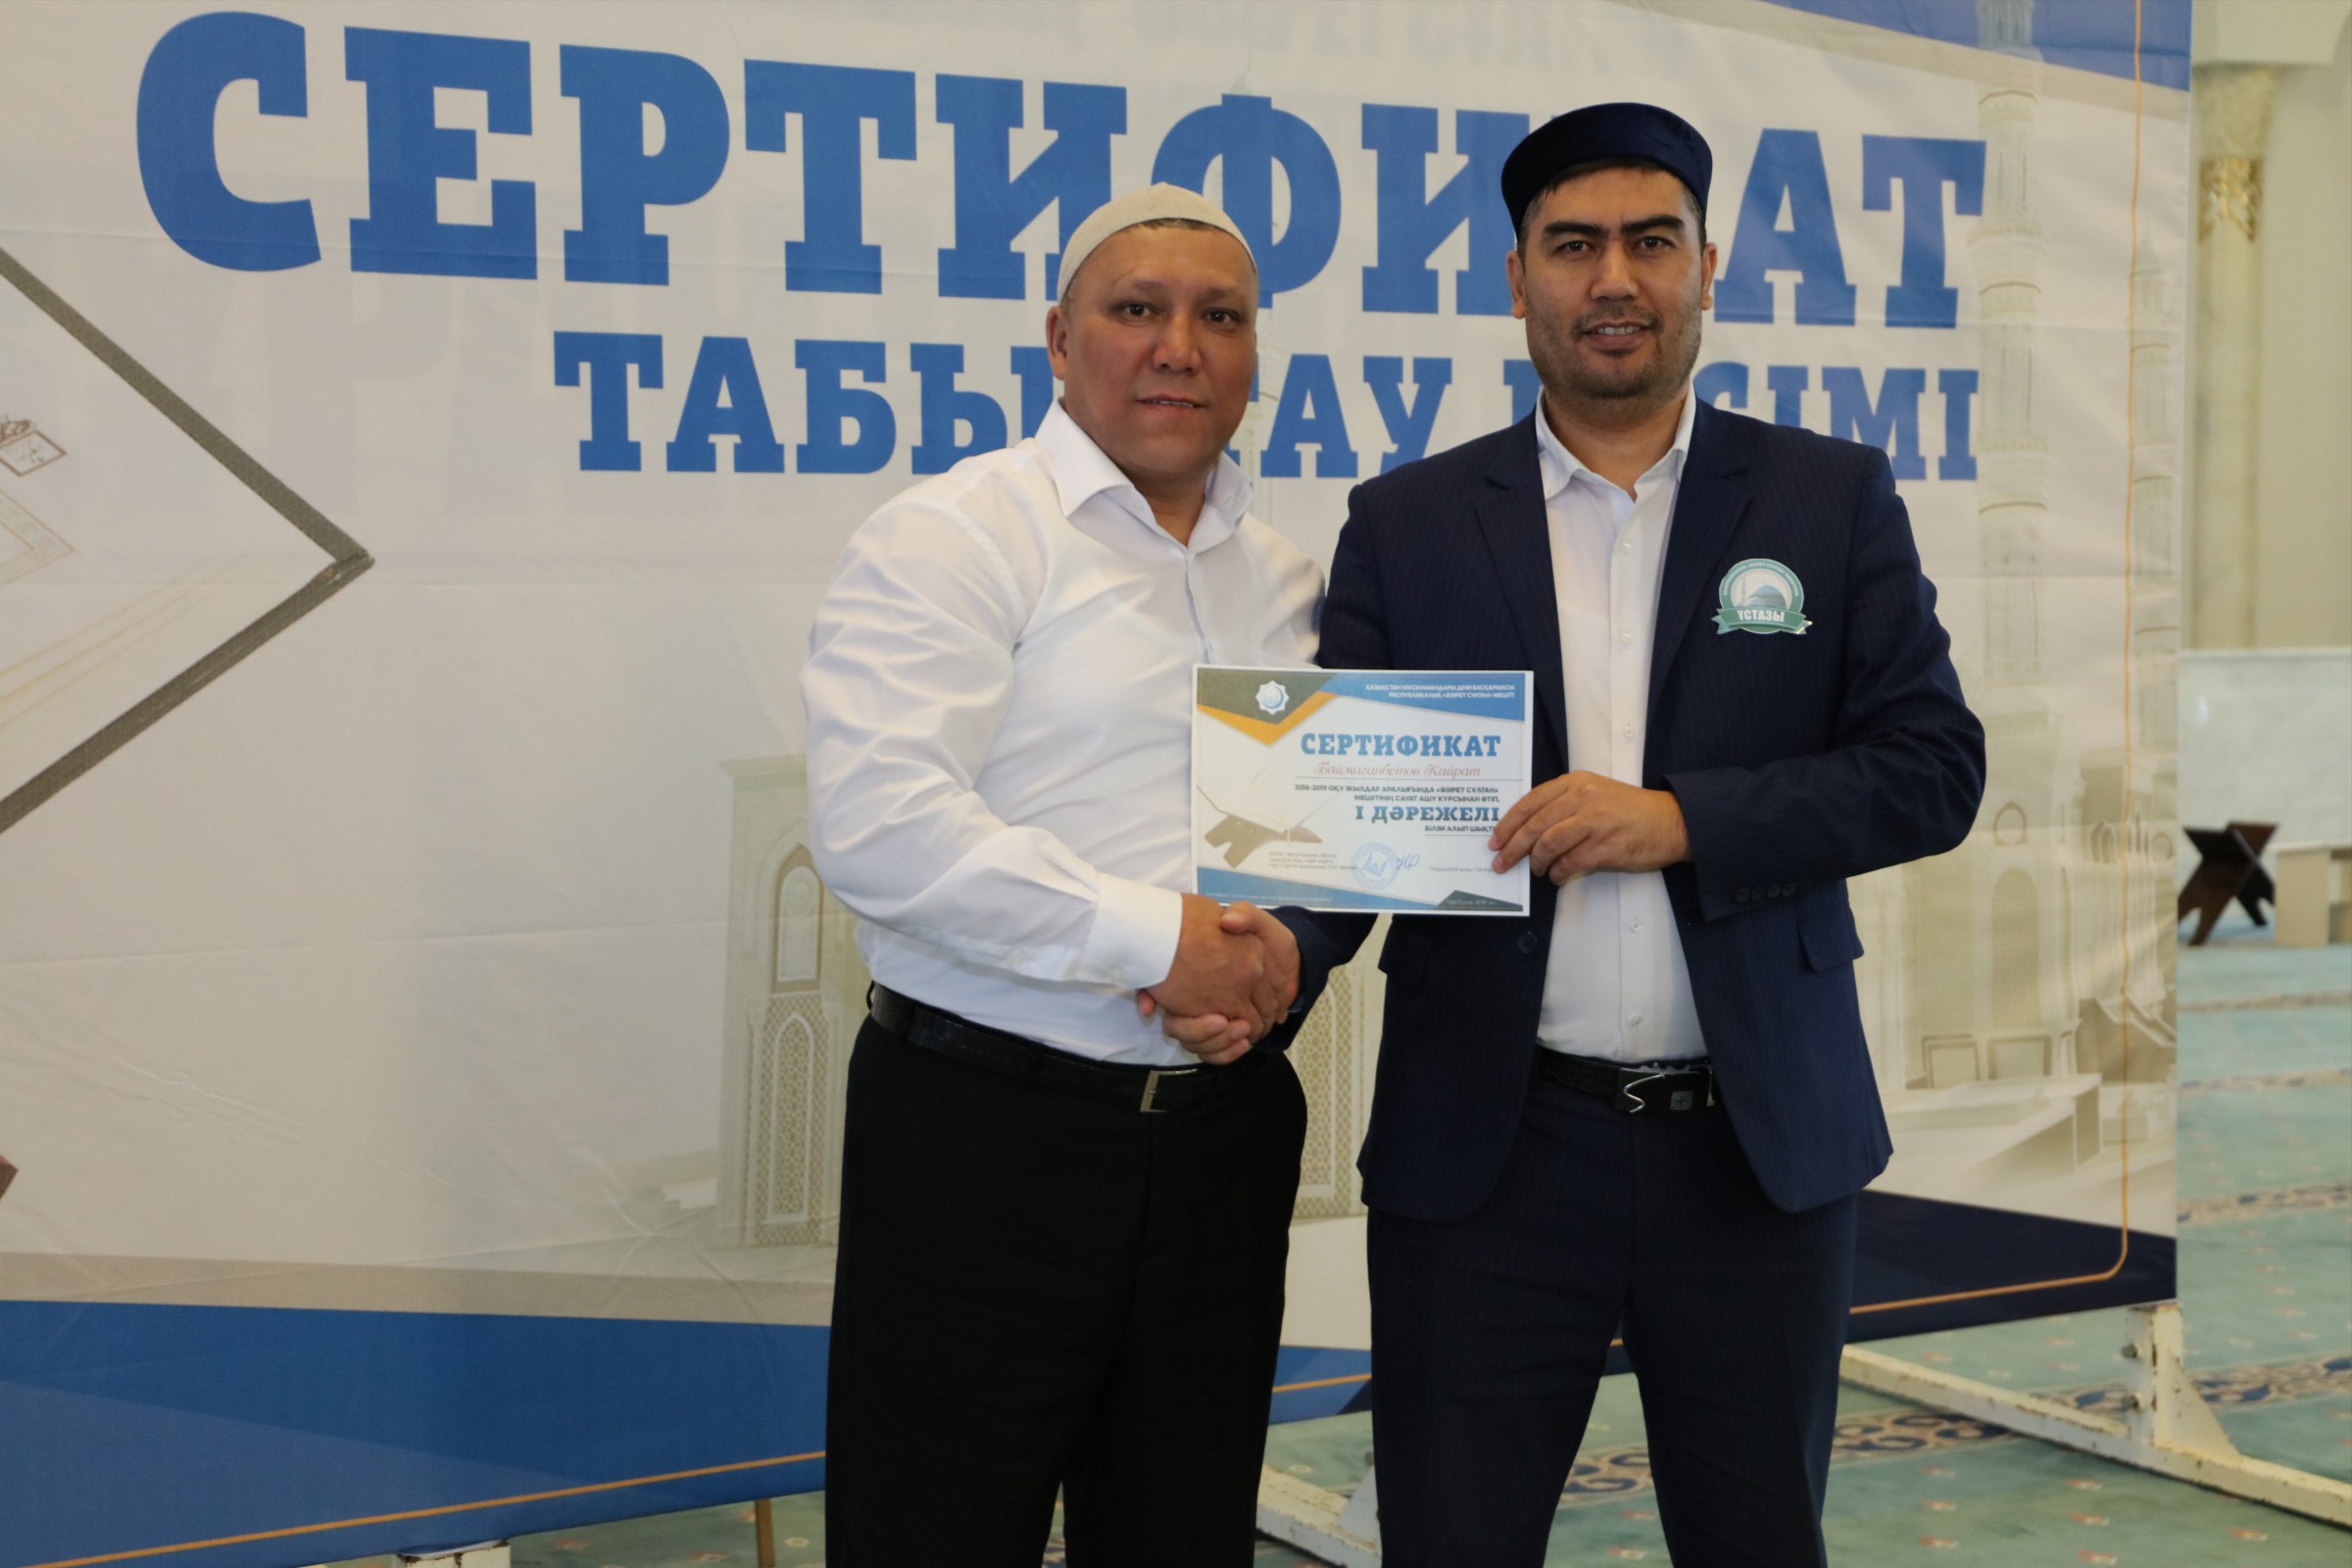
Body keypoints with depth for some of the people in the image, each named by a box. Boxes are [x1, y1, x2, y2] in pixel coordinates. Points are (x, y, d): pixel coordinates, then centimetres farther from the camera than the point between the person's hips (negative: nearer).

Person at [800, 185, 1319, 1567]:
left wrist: (1283, 948, -5)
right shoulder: (955, 538, -7)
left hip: (1222, 1130, 6)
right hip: (985, 1134, -6)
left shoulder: (1287, 579, 13)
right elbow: (880, 826, -18)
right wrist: (1156, 937, -19)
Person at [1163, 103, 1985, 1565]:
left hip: (1758, 1148, 1)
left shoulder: (1833, 499, 4)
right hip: (1486, 1151, 0)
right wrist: (1273, 948, -21)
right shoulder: (1406, 523, 4)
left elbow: (1934, 767, -2)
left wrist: (1679, 819, -16)